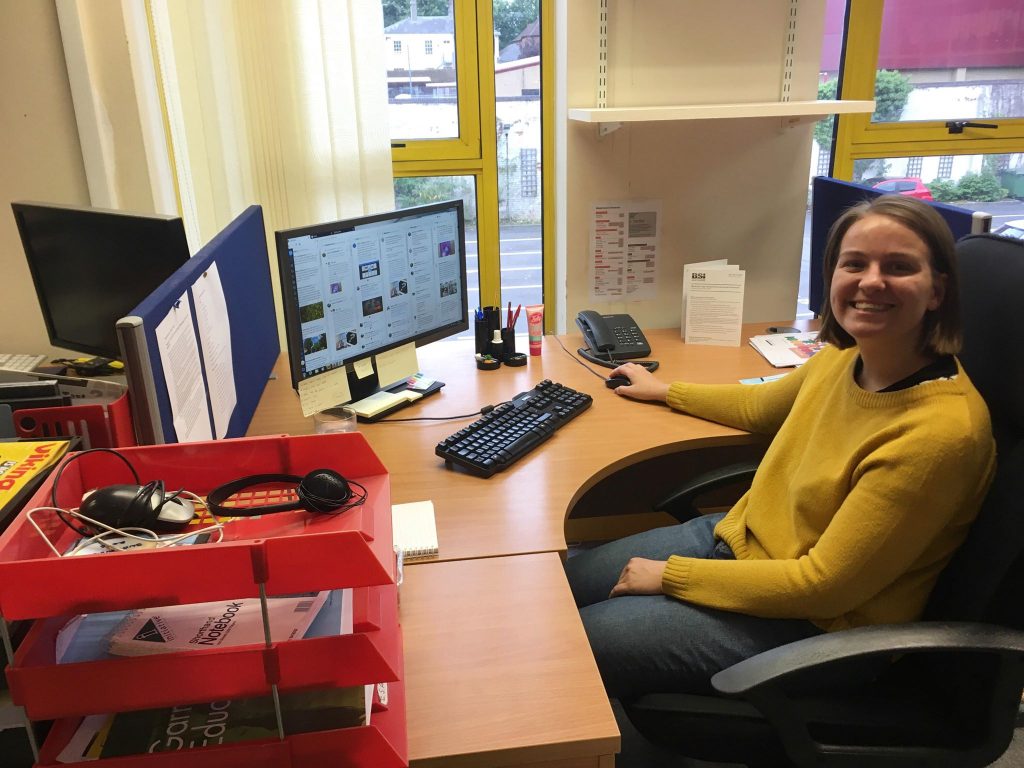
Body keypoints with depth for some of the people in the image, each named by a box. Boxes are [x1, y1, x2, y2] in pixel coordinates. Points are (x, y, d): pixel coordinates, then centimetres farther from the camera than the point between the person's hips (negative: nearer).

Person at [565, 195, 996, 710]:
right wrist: (664, 391, 28)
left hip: (813, 623, -7)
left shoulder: (942, 430, -28)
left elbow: (823, 585, -24)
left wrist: (671, 575, -18)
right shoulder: (843, 358, -5)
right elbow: (761, 407, 19)